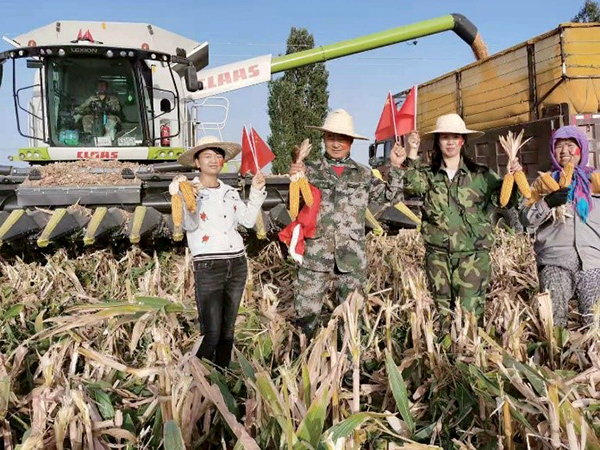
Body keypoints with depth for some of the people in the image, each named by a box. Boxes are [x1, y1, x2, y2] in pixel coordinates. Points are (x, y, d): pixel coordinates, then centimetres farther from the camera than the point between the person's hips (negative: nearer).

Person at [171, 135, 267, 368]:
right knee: (211, 333, -9)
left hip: (237, 263, 6)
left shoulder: (230, 192, 15)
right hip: (208, 267, -5)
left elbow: (248, 220, 10)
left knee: (227, 330, 13)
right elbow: (188, 225, -17)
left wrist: (256, 192, 7)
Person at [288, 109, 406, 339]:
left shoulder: (363, 174, 8)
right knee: (305, 315, 2)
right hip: (315, 255, -1)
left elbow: (389, 196, 8)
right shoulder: (311, 170, 4)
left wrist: (396, 167, -2)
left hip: (352, 258, 2)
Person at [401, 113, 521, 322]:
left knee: (470, 314, -4)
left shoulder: (481, 175, 4)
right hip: (437, 255, 2)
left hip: (473, 254, -2)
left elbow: (503, 199, -1)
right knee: (443, 313, 11)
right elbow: (410, 186, -11)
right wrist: (413, 154, -16)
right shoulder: (428, 175, 7)